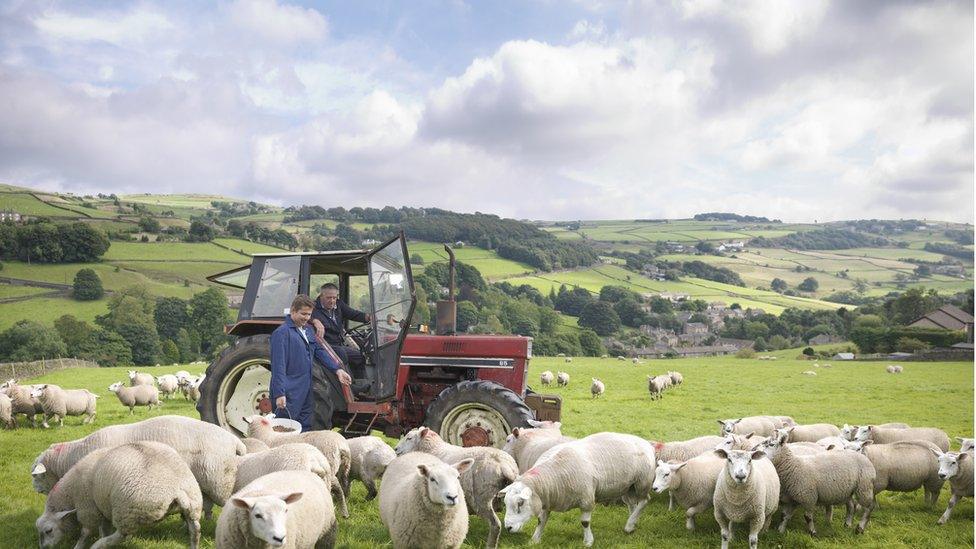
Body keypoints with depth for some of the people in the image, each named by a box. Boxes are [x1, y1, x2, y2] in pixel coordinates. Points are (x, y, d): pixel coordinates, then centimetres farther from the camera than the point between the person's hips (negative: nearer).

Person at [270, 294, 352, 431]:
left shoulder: (308, 330, 13)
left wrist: (337, 369, 5)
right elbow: (278, 366, -18)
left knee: (305, 429, 14)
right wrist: (279, 394, -24)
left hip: (306, 392, 9)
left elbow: (320, 351, 17)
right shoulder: (282, 333, -13)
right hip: (290, 394, -8)